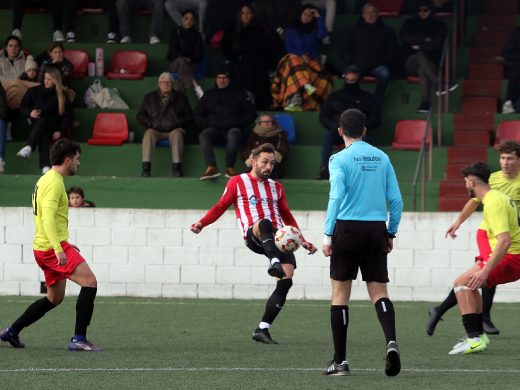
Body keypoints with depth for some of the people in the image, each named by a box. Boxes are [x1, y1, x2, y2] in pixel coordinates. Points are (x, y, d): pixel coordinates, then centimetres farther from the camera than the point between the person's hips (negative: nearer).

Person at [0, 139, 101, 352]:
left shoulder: (46, 180, 18)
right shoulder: (54, 182, -13)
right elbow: (48, 217, -25)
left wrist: (64, 244, 29)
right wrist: (59, 249, -31)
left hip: (44, 247, 10)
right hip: (53, 247, -10)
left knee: (55, 298, 19)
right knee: (90, 282, -15)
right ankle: (79, 339, -18)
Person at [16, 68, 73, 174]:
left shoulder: (62, 95, 2)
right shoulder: (34, 91, 11)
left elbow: (68, 116, 1)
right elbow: (22, 107, 16)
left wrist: (60, 131, -15)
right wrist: (30, 113, -8)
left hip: (54, 127, -2)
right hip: (37, 125, 2)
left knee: (42, 119, -38)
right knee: (42, 134, -37)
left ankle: (28, 147, -58)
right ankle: (45, 165, -56)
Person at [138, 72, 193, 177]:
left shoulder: (181, 98, 13)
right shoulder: (149, 97, 16)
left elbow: (189, 116, 10)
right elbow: (140, 116, 14)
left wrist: (178, 122, -7)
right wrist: (150, 123, -3)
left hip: (174, 130, -1)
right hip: (155, 130, 1)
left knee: (177, 134, -36)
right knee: (149, 134, -33)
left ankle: (177, 167, -40)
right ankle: (146, 167, -41)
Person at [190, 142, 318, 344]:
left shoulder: (276, 187, 27)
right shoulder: (237, 182, 14)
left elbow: (288, 217, 33)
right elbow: (221, 206, 14)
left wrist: (302, 241, 26)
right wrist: (201, 224, 0)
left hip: (279, 238, 5)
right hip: (253, 235, -5)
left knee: (286, 281, -15)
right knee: (265, 223, -42)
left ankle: (262, 330, -10)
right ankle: (274, 263, -68)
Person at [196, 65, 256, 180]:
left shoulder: (239, 94, 16)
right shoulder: (209, 94, 21)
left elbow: (251, 114, 12)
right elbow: (198, 115, 21)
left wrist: (239, 124, -3)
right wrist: (207, 123, 2)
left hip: (233, 128, -2)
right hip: (214, 129, 2)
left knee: (234, 134, -39)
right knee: (203, 135, -33)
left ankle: (230, 167, -42)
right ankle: (211, 167, -49)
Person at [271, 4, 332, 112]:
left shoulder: (315, 30, 19)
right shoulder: (291, 30, 17)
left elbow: (323, 34, -4)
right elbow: (288, 48, 7)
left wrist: (319, 17, 0)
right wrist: (301, 55, -9)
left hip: (312, 61, 1)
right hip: (294, 58, -1)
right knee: (294, 62, -40)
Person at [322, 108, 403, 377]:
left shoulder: (339, 159, -4)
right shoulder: (381, 158, 10)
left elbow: (336, 198, -13)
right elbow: (396, 200, 8)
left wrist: (328, 236, -9)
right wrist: (391, 233, 17)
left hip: (348, 228, -4)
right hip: (377, 229, 4)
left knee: (340, 294, 5)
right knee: (378, 292, 4)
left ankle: (340, 361, 5)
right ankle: (391, 341, -23)